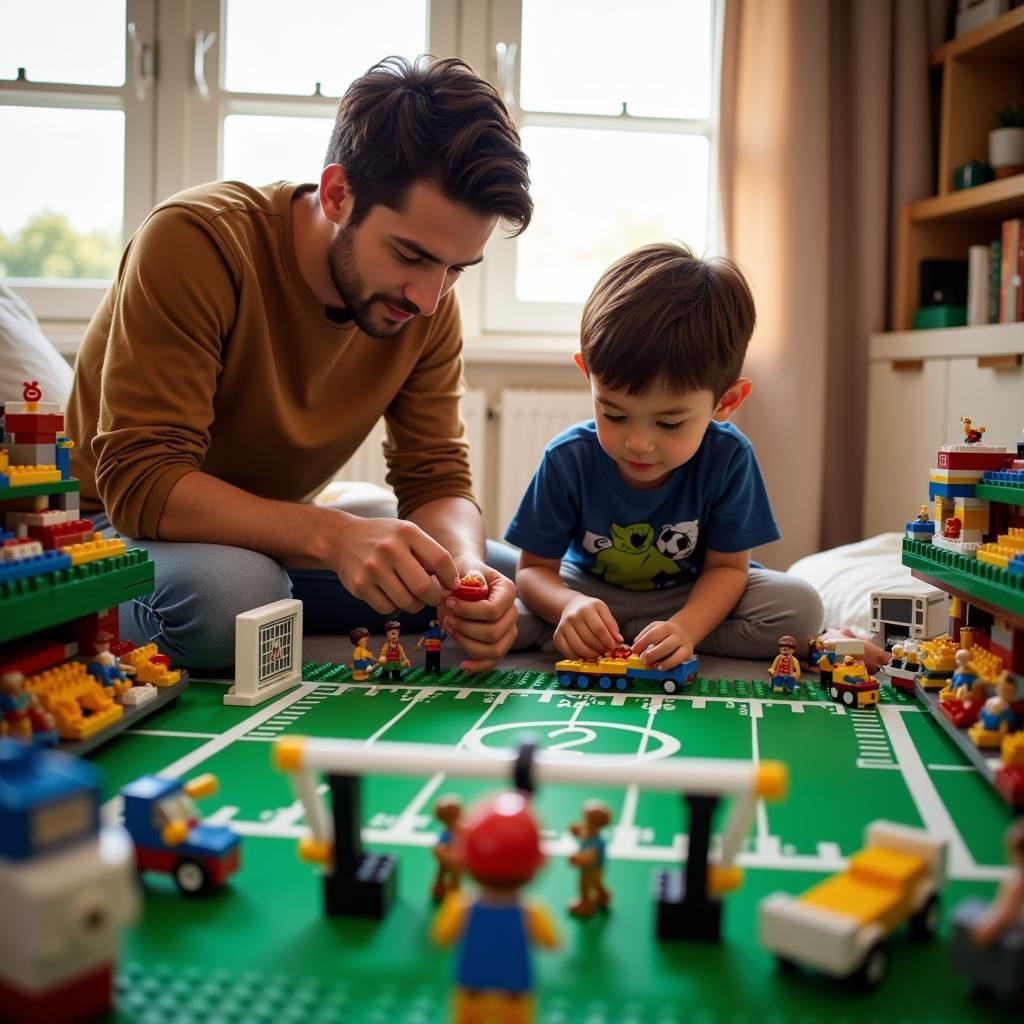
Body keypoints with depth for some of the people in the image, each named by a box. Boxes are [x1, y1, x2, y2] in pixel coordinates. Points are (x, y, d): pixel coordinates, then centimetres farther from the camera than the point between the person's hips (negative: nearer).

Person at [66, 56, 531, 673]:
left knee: (506, 578, -4)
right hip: (119, 532, -5)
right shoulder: (196, 242, -25)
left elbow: (437, 479, -7)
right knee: (233, 590, -39)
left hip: (269, 538, 6)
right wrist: (331, 535, -43)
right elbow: (140, 483, -29)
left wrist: (466, 569, -30)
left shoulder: (429, 302, -9)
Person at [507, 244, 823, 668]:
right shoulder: (568, 459, -22)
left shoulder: (728, 457, -23)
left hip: (695, 597, 3)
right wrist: (570, 606, -38)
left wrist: (686, 628, -33)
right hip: (588, 591, -2)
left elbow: (727, 565, -13)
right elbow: (535, 568, -14)